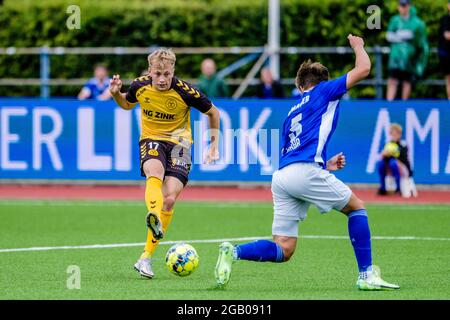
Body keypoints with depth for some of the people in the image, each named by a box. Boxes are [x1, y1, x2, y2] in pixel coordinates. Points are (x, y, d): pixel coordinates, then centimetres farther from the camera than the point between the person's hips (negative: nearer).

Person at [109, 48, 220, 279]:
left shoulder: (185, 91, -16)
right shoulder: (140, 86, -7)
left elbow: (213, 112, 1)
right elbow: (127, 104, 17)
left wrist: (213, 146, 3)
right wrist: (116, 94, -5)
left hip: (178, 142, -1)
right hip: (151, 139, 1)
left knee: (169, 199, -16)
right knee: (154, 173, -35)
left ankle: (146, 257, -8)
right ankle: (154, 220, -65)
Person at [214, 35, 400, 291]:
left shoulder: (292, 114, 31)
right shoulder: (323, 92, 12)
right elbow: (364, 69, 11)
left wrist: (325, 166, 31)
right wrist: (358, 45, 31)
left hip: (281, 175, 6)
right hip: (305, 171, -6)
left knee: (283, 250, 2)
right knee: (356, 207, 13)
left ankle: (234, 251, -19)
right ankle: (367, 275, 7)